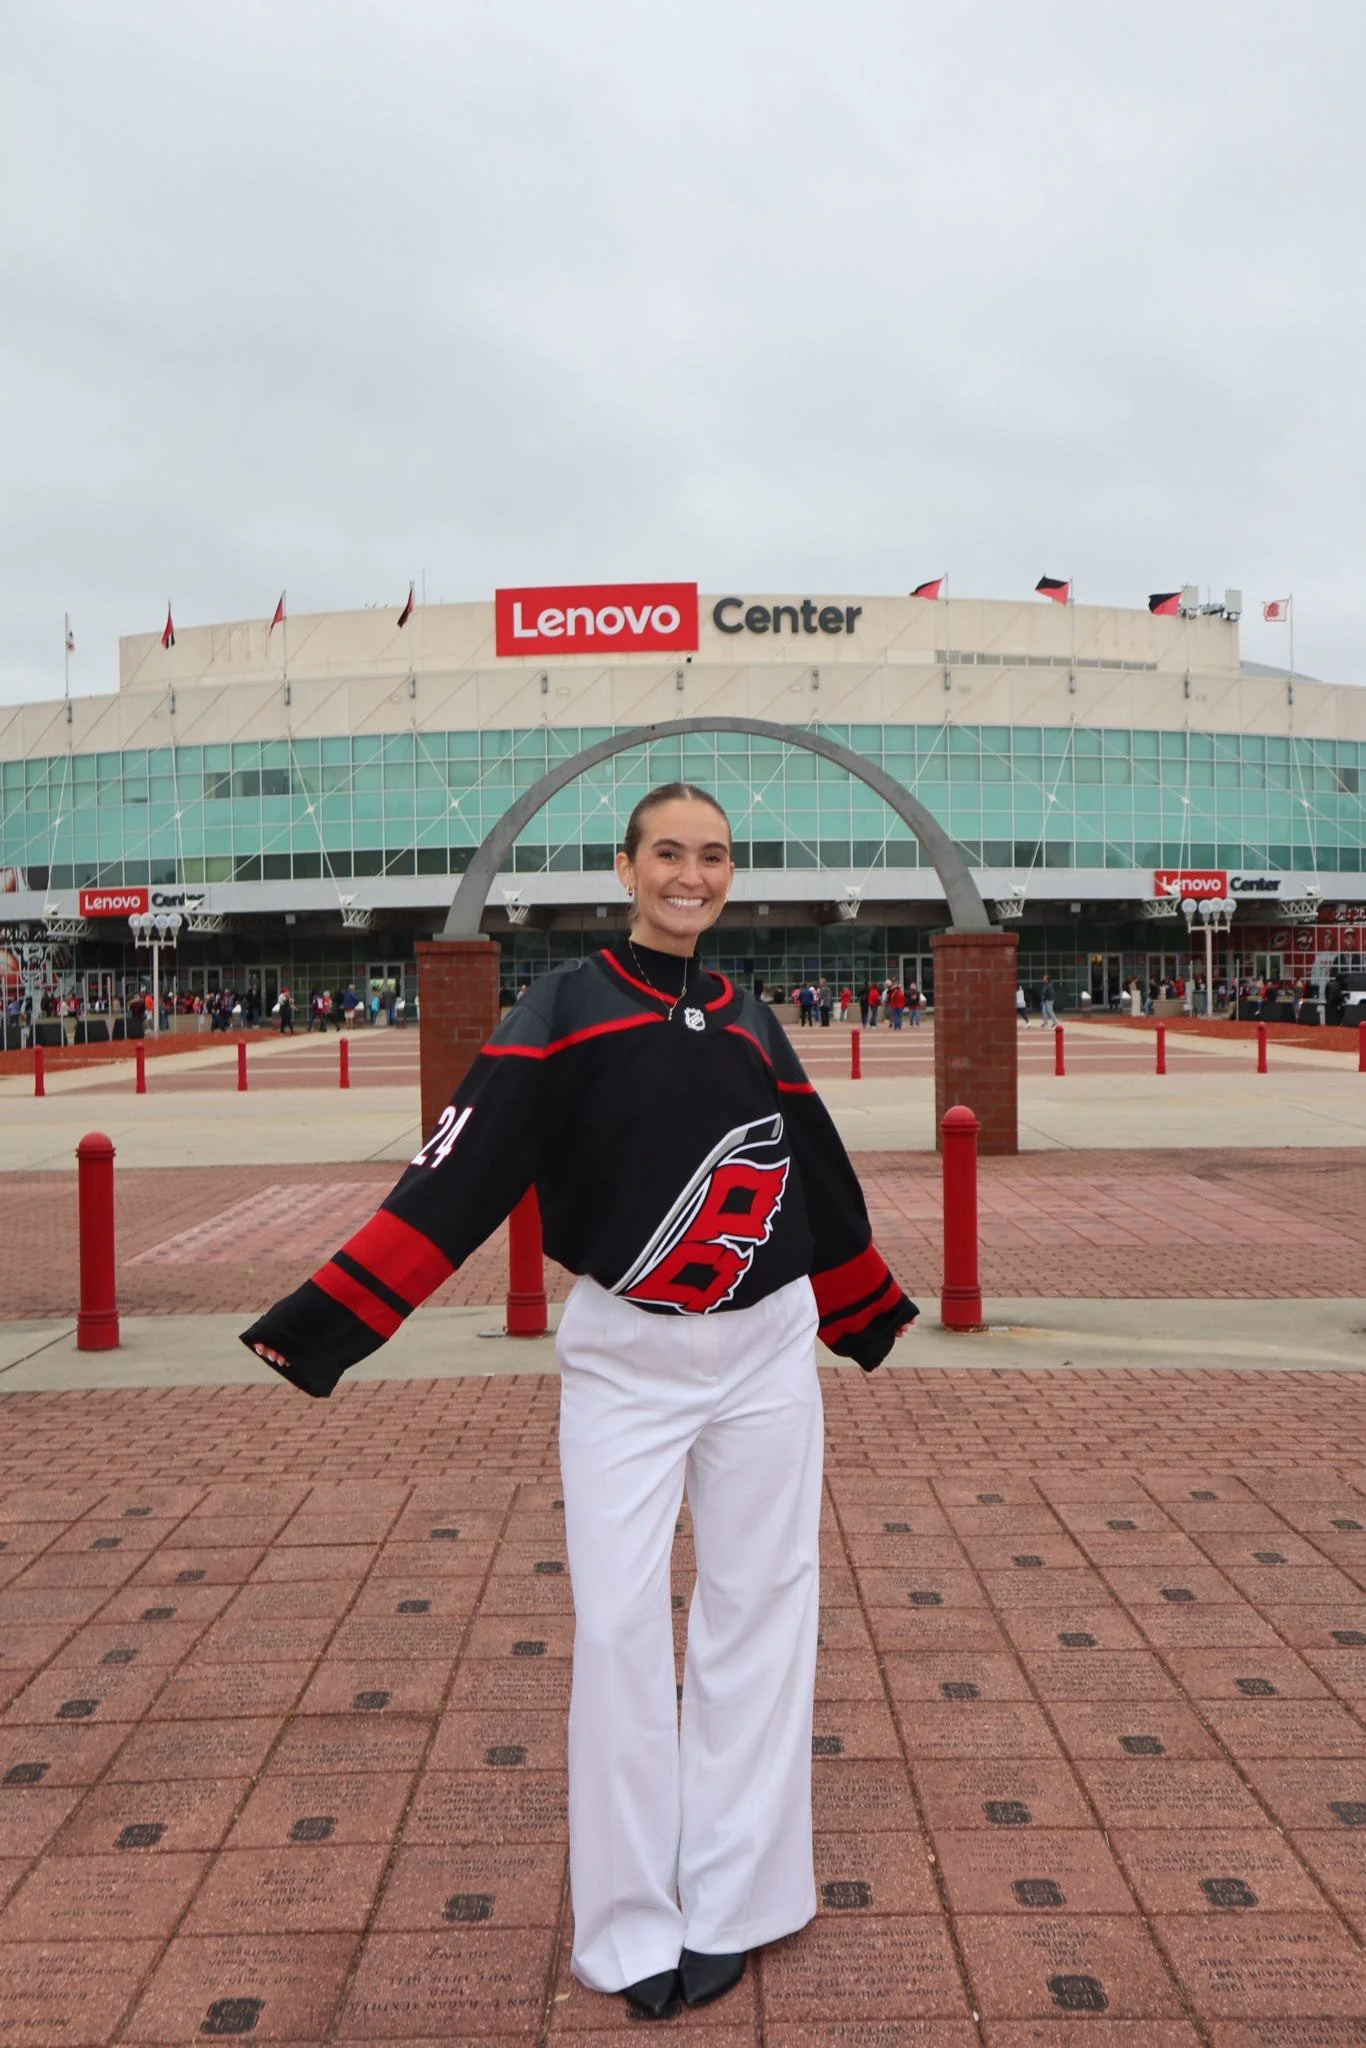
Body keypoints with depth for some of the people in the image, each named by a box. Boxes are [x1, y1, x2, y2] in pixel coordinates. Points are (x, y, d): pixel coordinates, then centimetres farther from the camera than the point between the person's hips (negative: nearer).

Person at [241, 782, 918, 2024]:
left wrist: (871, 1315, 27)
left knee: (760, 1616, 9)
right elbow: (459, 1177, -14)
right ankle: (632, 1930, 18)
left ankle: (734, 1901, 25)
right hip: (621, 1362, -4)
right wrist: (323, 1322, -22)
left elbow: (818, 1178, 18)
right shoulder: (564, 1010, -6)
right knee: (620, 1627, 0)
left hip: (765, 1354, 4)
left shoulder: (751, 1024, 7)